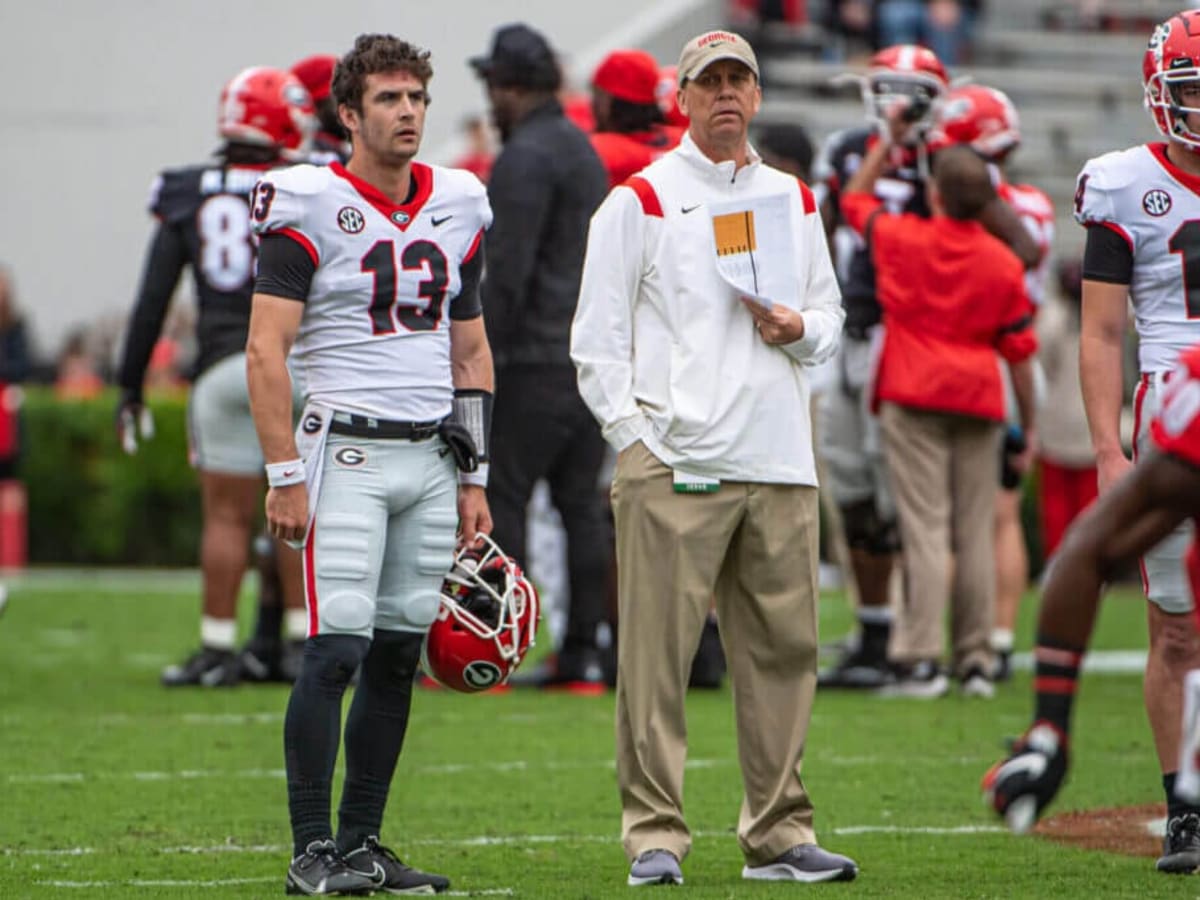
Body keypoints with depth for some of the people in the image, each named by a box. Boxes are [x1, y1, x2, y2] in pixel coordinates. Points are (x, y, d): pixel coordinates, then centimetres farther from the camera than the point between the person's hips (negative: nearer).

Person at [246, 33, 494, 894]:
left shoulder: (457, 210, 12)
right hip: (348, 449, -6)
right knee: (337, 651, -10)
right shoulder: (310, 208, -6)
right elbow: (267, 350, -9)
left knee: (399, 656, 6)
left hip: (432, 457, 6)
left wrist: (474, 479, 13)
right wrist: (285, 475, -14)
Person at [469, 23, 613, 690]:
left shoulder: (526, 159, -11)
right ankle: (584, 651, 7)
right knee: (582, 503, 8)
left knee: (501, 499, -4)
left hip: (540, 360, -9)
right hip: (595, 354, 9)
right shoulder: (583, 150, 18)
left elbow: (507, 273, -16)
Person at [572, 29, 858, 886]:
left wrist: (799, 327, 1)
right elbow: (598, 336, 0)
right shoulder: (639, 201, 2)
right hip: (673, 462, -5)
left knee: (784, 651, 5)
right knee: (656, 654, -7)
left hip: (780, 463, 5)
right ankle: (654, 836, -3)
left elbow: (830, 317, 24)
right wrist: (633, 437, -9)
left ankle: (779, 835, 12)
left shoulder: (794, 202, 17)